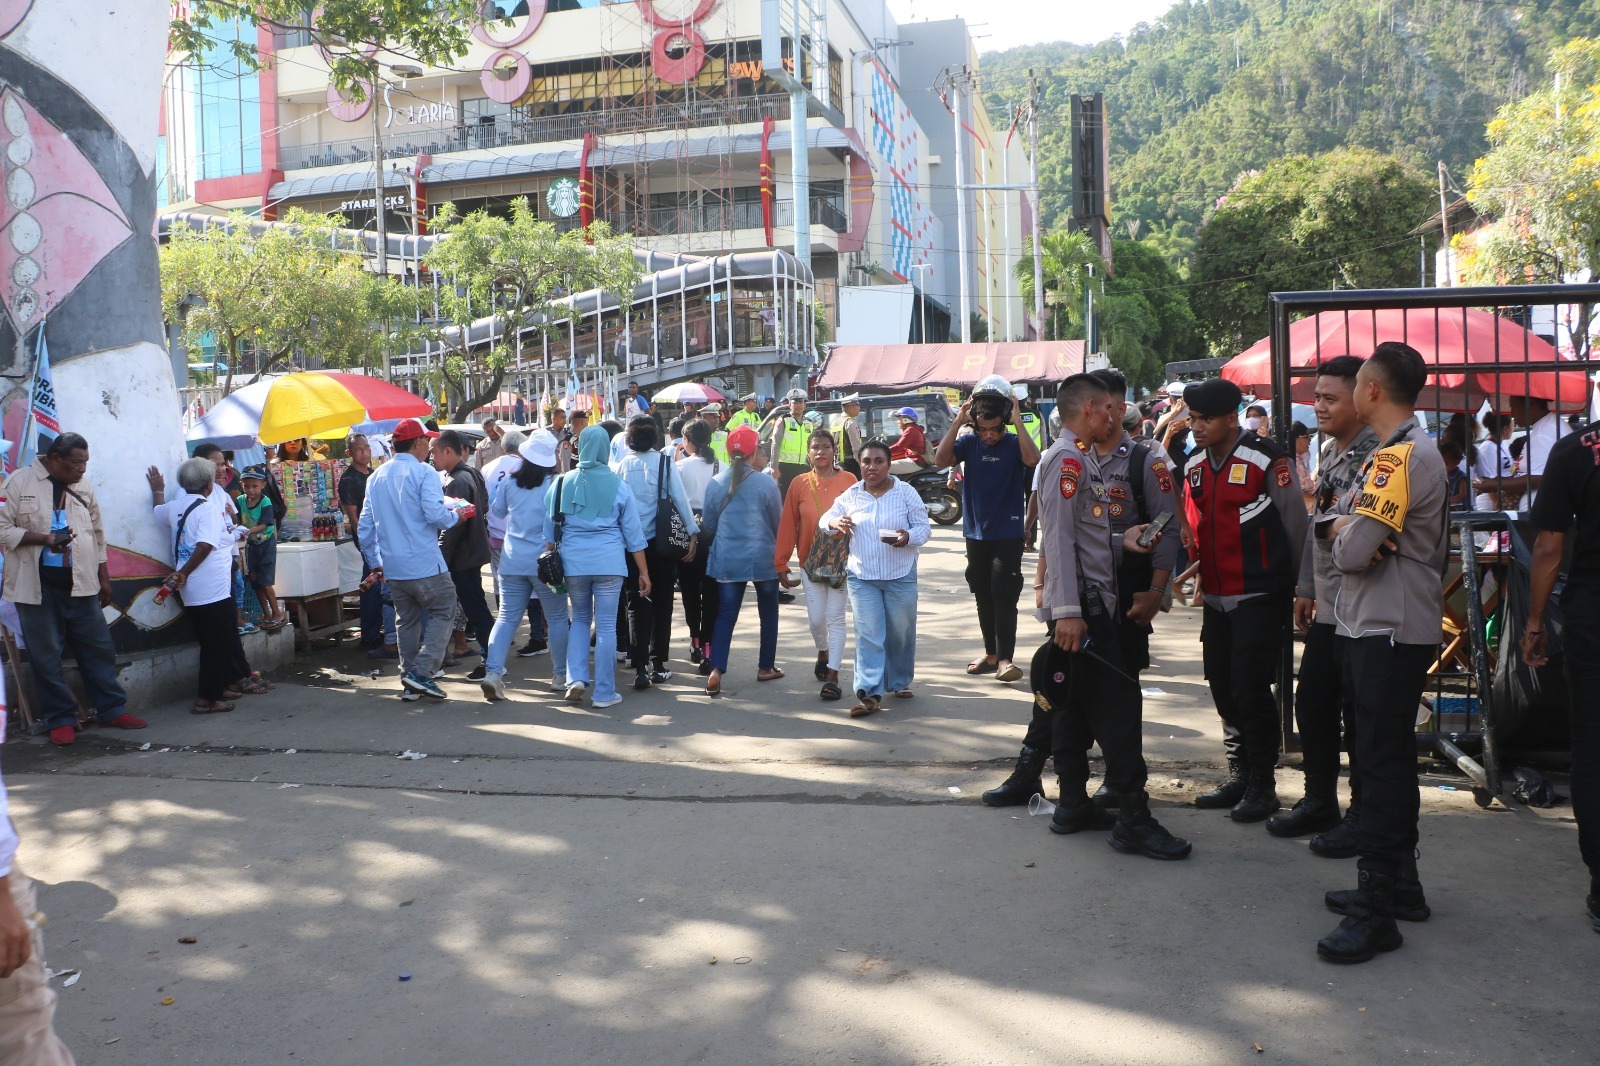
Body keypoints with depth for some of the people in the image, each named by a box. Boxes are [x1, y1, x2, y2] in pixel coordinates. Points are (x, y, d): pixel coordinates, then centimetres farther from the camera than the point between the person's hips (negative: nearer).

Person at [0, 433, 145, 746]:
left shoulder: (83, 488, 10)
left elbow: (98, 537, 17)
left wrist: (104, 579, 15)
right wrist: (45, 538, -20)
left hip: (81, 584, 4)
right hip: (38, 587, -4)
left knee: (99, 649, 7)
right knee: (46, 656, 3)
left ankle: (112, 710, 17)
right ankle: (60, 720, 13)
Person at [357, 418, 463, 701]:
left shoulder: (376, 477, 12)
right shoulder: (424, 473, -9)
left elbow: (364, 527, 14)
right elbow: (435, 515, -19)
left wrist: (374, 562, 21)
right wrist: (456, 516, 2)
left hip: (392, 567, 7)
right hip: (425, 564, -7)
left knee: (406, 620, 16)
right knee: (443, 612, 6)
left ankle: (409, 683, 18)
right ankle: (421, 671, -6)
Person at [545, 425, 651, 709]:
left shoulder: (562, 483, 2)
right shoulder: (618, 486, -1)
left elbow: (551, 530, 6)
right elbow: (633, 534, 2)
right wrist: (644, 572, 7)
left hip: (573, 561, 2)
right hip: (609, 562, -2)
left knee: (580, 618, 21)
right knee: (606, 626, 5)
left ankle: (576, 678, 6)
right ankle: (604, 694, 10)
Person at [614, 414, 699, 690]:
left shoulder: (621, 466, -1)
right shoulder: (665, 463, -5)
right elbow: (680, 499, -7)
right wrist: (692, 533, -3)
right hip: (661, 543, -1)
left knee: (637, 605, 5)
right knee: (661, 604, 11)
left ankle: (640, 668, -3)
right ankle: (658, 666, 14)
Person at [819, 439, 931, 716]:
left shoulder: (906, 492, -2)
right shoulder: (851, 495, 4)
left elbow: (924, 527, -1)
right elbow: (825, 519, 11)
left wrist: (908, 537, -23)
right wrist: (835, 522, -14)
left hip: (901, 576, -1)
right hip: (862, 577, 1)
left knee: (901, 633, 10)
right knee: (868, 636, -5)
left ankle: (900, 682, 31)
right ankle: (870, 694, -6)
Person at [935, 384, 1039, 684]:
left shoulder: (1014, 443, -6)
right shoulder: (969, 442, 1)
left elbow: (1032, 459, -28)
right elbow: (941, 460, -15)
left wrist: (1018, 420, -26)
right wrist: (958, 421, -19)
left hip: (1008, 535, -4)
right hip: (976, 534, 4)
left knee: (1004, 598, -8)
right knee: (983, 597, 12)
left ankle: (1005, 659, -5)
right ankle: (991, 653, 23)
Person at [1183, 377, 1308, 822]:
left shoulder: (1266, 459, -11)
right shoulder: (1195, 463, 9)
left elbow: (1295, 524, -6)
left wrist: (1292, 585, -1)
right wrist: (1199, 570, 12)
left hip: (1259, 597, -7)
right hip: (1216, 598, 7)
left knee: (1251, 690, -5)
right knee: (1224, 690, 12)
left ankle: (1262, 786, 9)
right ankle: (1238, 777, 25)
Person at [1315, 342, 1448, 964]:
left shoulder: (1400, 457, -18)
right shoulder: (1412, 450, 16)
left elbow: (1353, 550, -22)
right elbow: (1339, 527, 13)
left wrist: (1341, 537, -1)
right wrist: (1342, 528, -9)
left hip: (1390, 632, -10)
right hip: (1380, 626, 10)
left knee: (1382, 764, -6)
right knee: (1387, 759, 17)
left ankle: (1376, 912, 0)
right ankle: (1398, 884, 28)